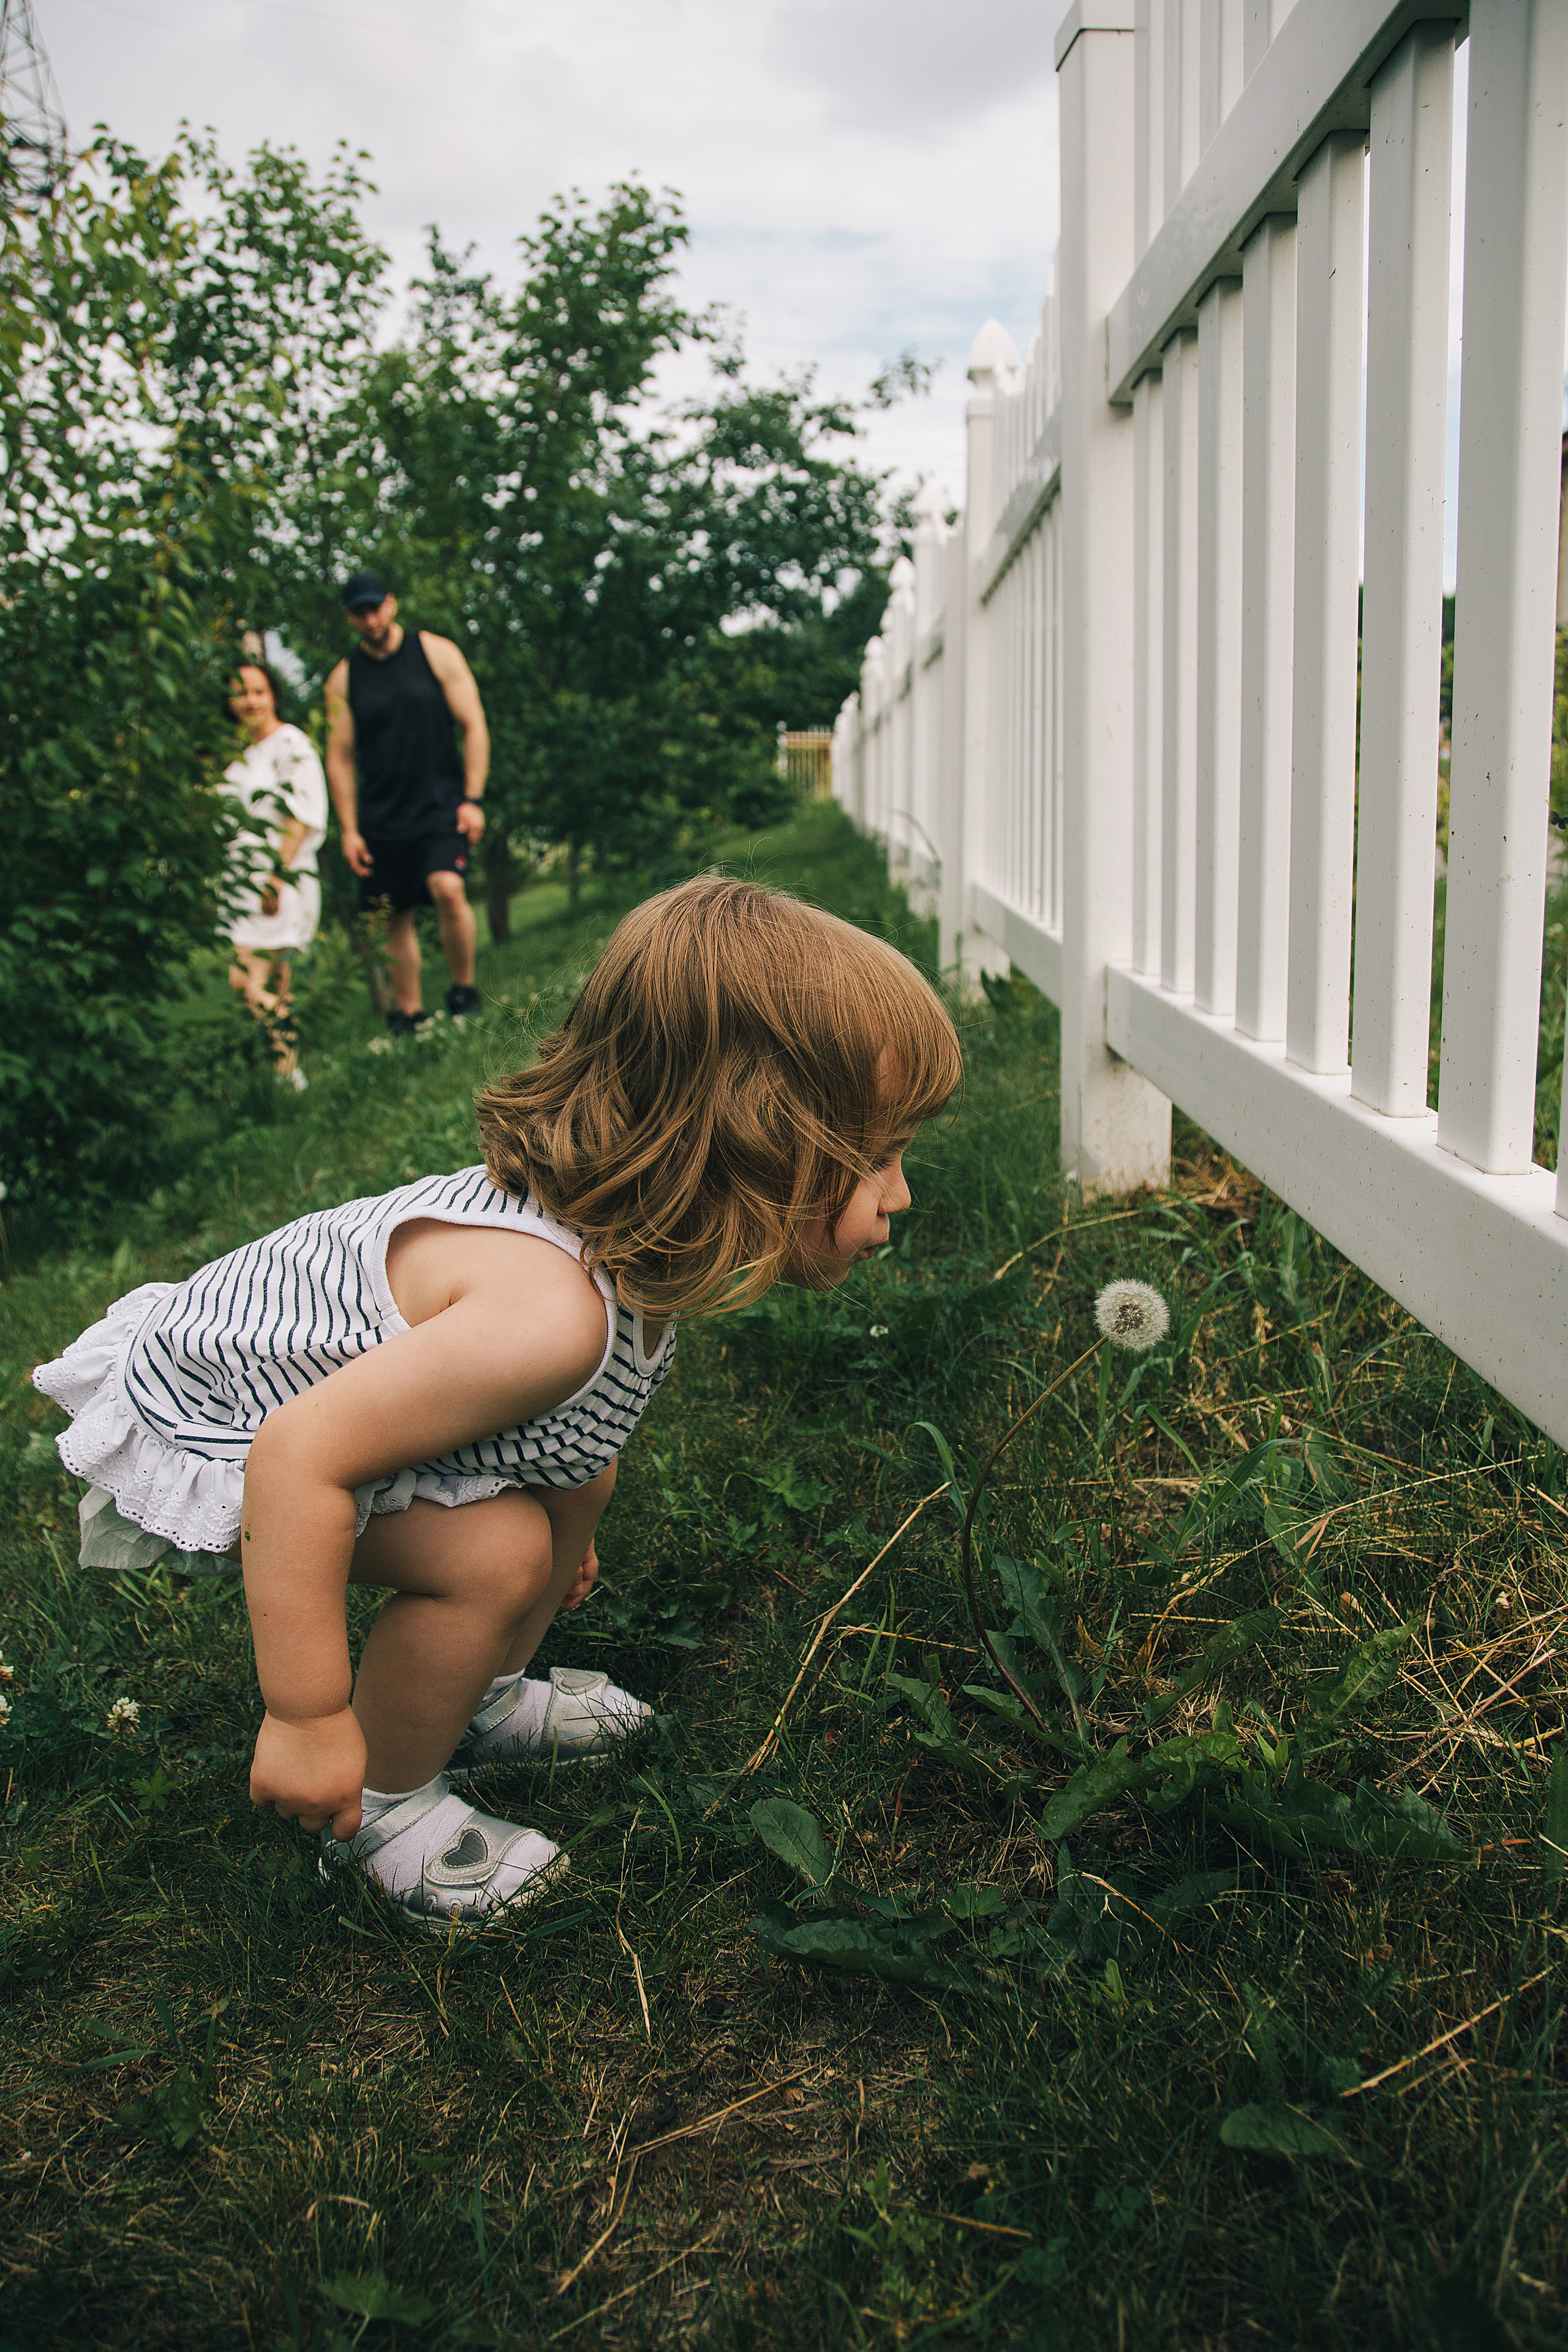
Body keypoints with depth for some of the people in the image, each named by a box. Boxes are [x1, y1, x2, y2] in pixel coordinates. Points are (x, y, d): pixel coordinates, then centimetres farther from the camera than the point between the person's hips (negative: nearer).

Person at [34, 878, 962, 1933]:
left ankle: (484, 1701, 33)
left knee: (575, 1474, 11)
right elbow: (299, 1457, -42)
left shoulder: (619, 1233, -12)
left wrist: (580, 1503, 27)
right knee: (496, 1551, -23)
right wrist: (306, 1721, -31)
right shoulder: (552, 1311, -42)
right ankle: (382, 1805, 3)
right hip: (204, 1426, -9)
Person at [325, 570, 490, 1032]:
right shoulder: (344, 679, 7)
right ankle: (408, 1016, 17)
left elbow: (474, 725, 1)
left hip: (442, 806, -3)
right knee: (396, 919, 5)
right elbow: (339, 756, 9)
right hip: (383, 816, 3)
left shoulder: (435, 653, 2)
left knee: (448, 889, -25)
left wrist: (473, 799, -7)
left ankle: (465, 990, -8)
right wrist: (349, 829, 2)